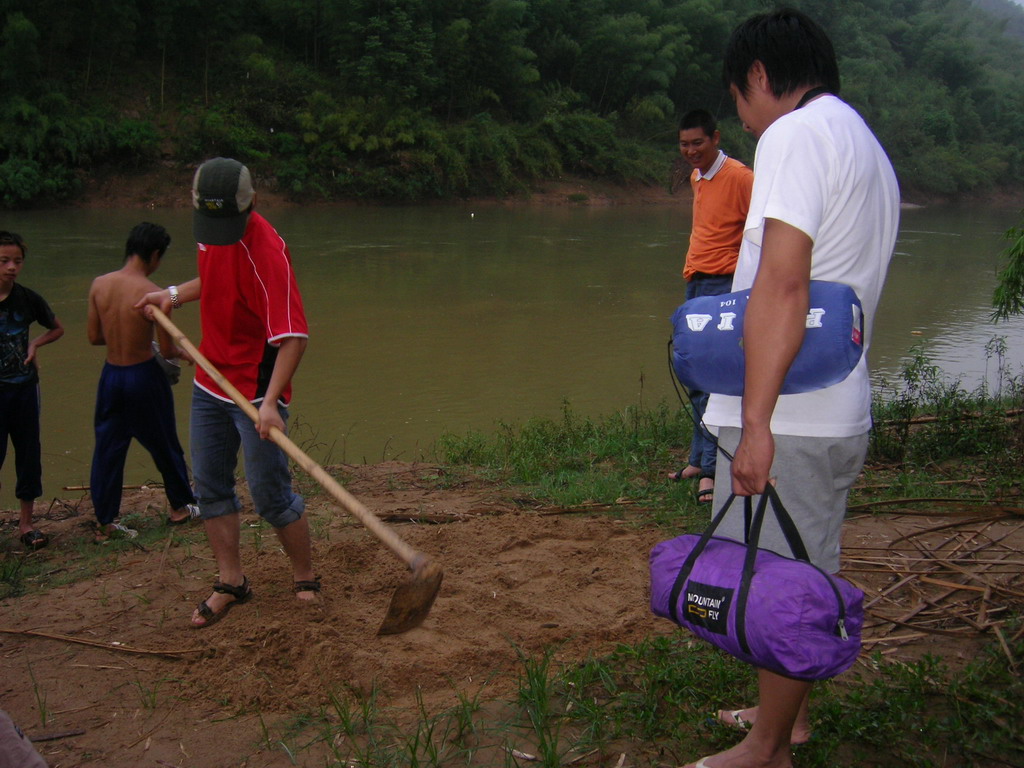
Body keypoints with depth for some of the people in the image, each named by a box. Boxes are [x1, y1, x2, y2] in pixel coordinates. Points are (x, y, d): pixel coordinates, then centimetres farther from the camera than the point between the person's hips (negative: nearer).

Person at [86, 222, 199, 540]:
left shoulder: (99, 284, -5)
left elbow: (94, 336, 3)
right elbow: (167, 350, -13)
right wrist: (184, 353, 8)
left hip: (111, 374, 4)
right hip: (144, 375, -4)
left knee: (108, 448, 13)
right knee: (165, 445, 15)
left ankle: (105, 522, 17)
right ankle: (180, 506, 31)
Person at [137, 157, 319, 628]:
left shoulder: (265, 249, -25)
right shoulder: (211, 234, 0)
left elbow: (293, 336, -30)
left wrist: (270, 402, -37)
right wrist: (175, 294, 8)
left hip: (256, 390, -8)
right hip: (210, 381, 8)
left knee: (270, 496, -2)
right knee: (209, 485, 13)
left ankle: (305, 581, 18)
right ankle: (231, 583, 26)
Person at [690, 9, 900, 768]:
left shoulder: (797, 134, -12)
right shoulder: (869, 149, 19)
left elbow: (783, 283, -23)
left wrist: (757, 420, -27)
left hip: (791, 418, -10)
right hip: (840, 411, 10)